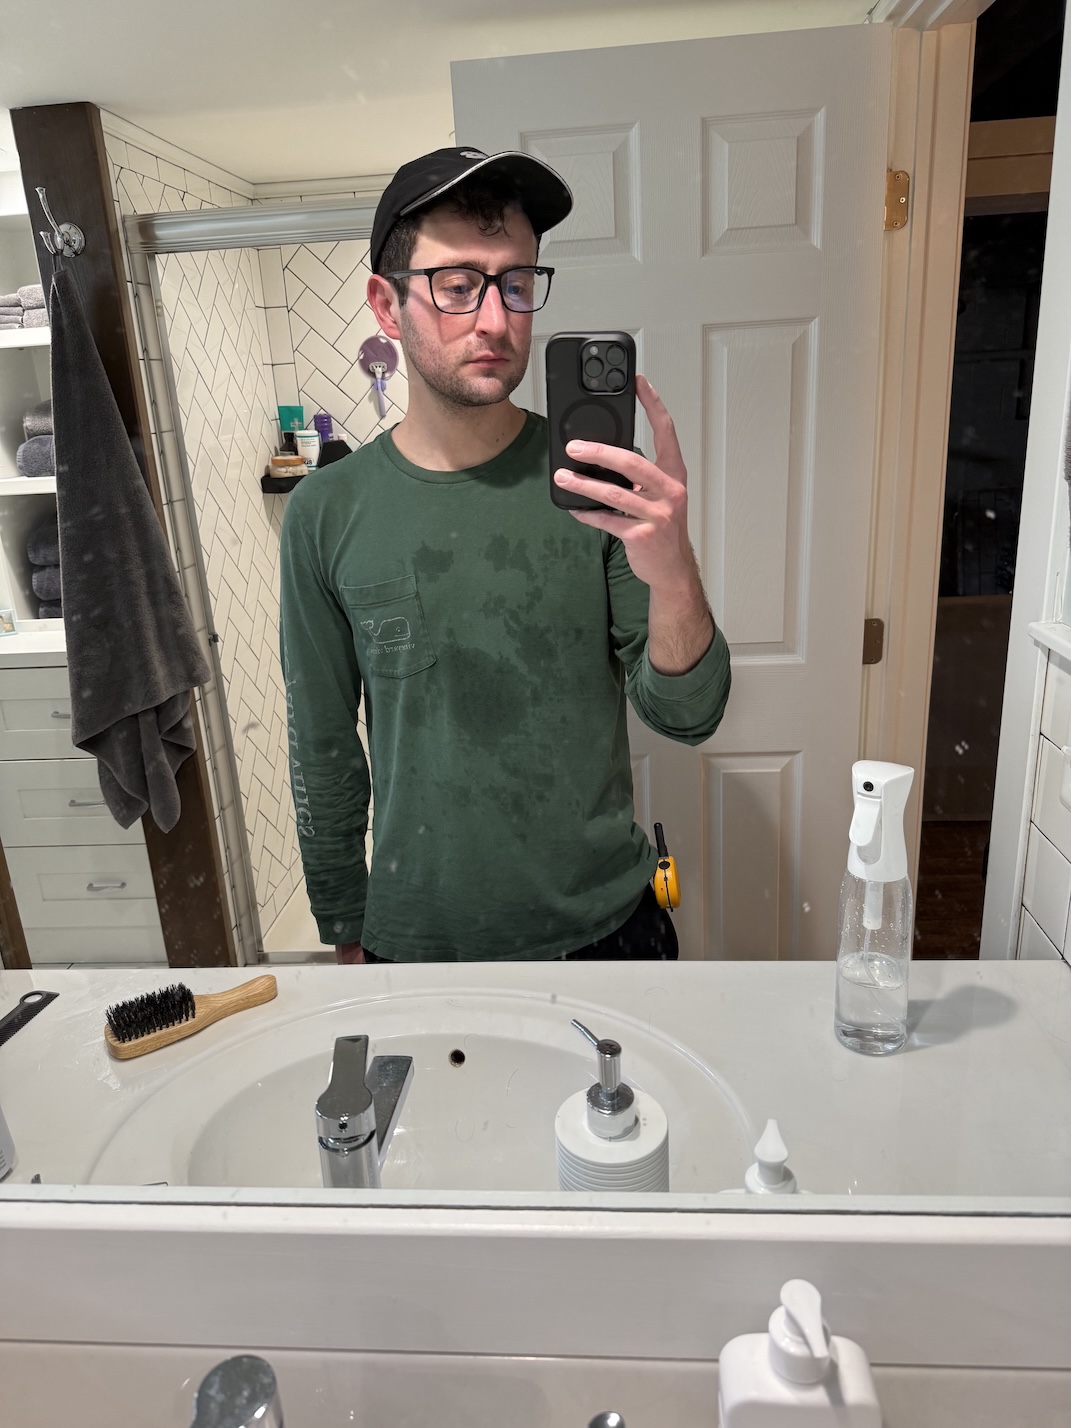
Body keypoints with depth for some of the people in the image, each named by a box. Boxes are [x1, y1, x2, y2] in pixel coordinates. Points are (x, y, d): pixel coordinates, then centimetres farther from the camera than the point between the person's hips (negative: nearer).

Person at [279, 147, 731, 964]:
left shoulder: (598, 484, -10)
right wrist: (347, 936, 7)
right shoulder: (328, 514, -8)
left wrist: (673, 574, -32)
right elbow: (324, 752, 0)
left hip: (602, 926, 0)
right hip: (418, 941, 0)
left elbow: (687, 716, -12)